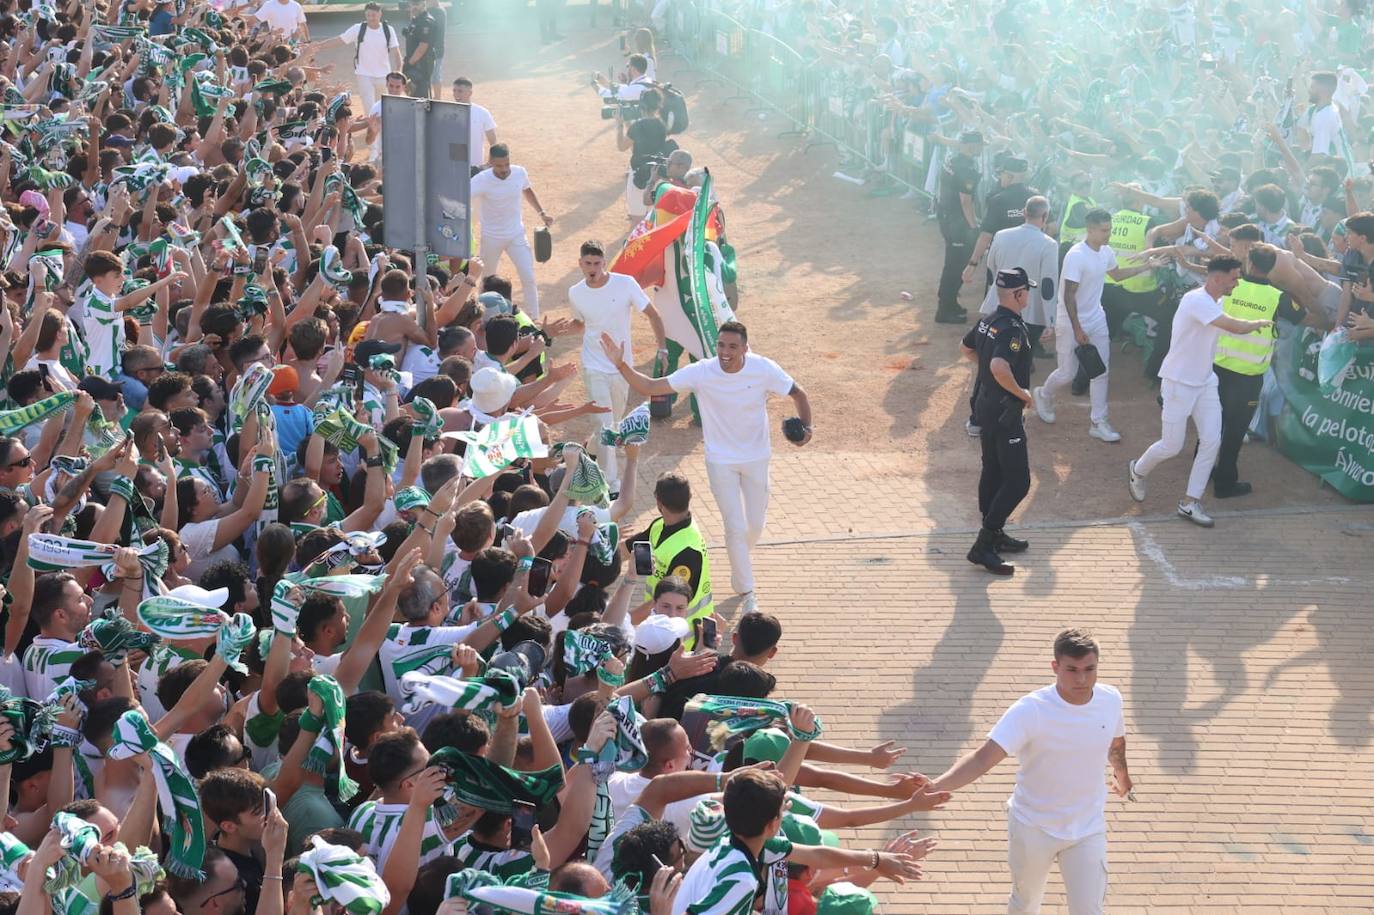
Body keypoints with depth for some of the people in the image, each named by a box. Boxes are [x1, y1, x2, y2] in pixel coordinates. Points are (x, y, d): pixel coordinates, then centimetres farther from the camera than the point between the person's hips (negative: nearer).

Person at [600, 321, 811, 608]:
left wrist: (806, 427, -23)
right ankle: (746, 591, 15)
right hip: (721, 461, -2)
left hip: (757, 458, 2)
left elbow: (797, 394, -6)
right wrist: (621, 366, -36)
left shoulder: (764, 369, -20)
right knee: (736, 527, -4)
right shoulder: (701, 372, -22)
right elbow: (650, 387, -21)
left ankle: (739, 569, 47)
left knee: (755, 525, 15)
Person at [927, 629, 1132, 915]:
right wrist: (935, 786, -53)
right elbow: (984, 757, -36)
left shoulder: (1110, 700, -13)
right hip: (1032, 827, -2)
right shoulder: (1030, 710, -27)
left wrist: (1121, 771, 32)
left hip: (1087, 829, 2)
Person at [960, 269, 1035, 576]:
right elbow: (999, 367, -37)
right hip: (1005, 411, -10)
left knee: (993, 471, 20)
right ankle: (984, 545, -8)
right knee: (1018, 481, -5)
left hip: (984, 405, 10)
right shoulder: (1013, 329, -24)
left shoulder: (988, 321, 6)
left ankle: (994, 535, 30)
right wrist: (1021, 392, -22)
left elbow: (965, 348, 24)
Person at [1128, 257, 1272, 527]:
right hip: (1179, 383, -8)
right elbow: (1234, 326, -31)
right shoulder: (1196, 300, -26)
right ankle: (1137, 471, 33)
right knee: (1172, 446, 2)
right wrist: (1259, 324, -15)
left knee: (1211, 441, -3)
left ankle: (1190, 502, 6)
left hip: (1205, 383, 8)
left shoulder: (1216, 303, 6)